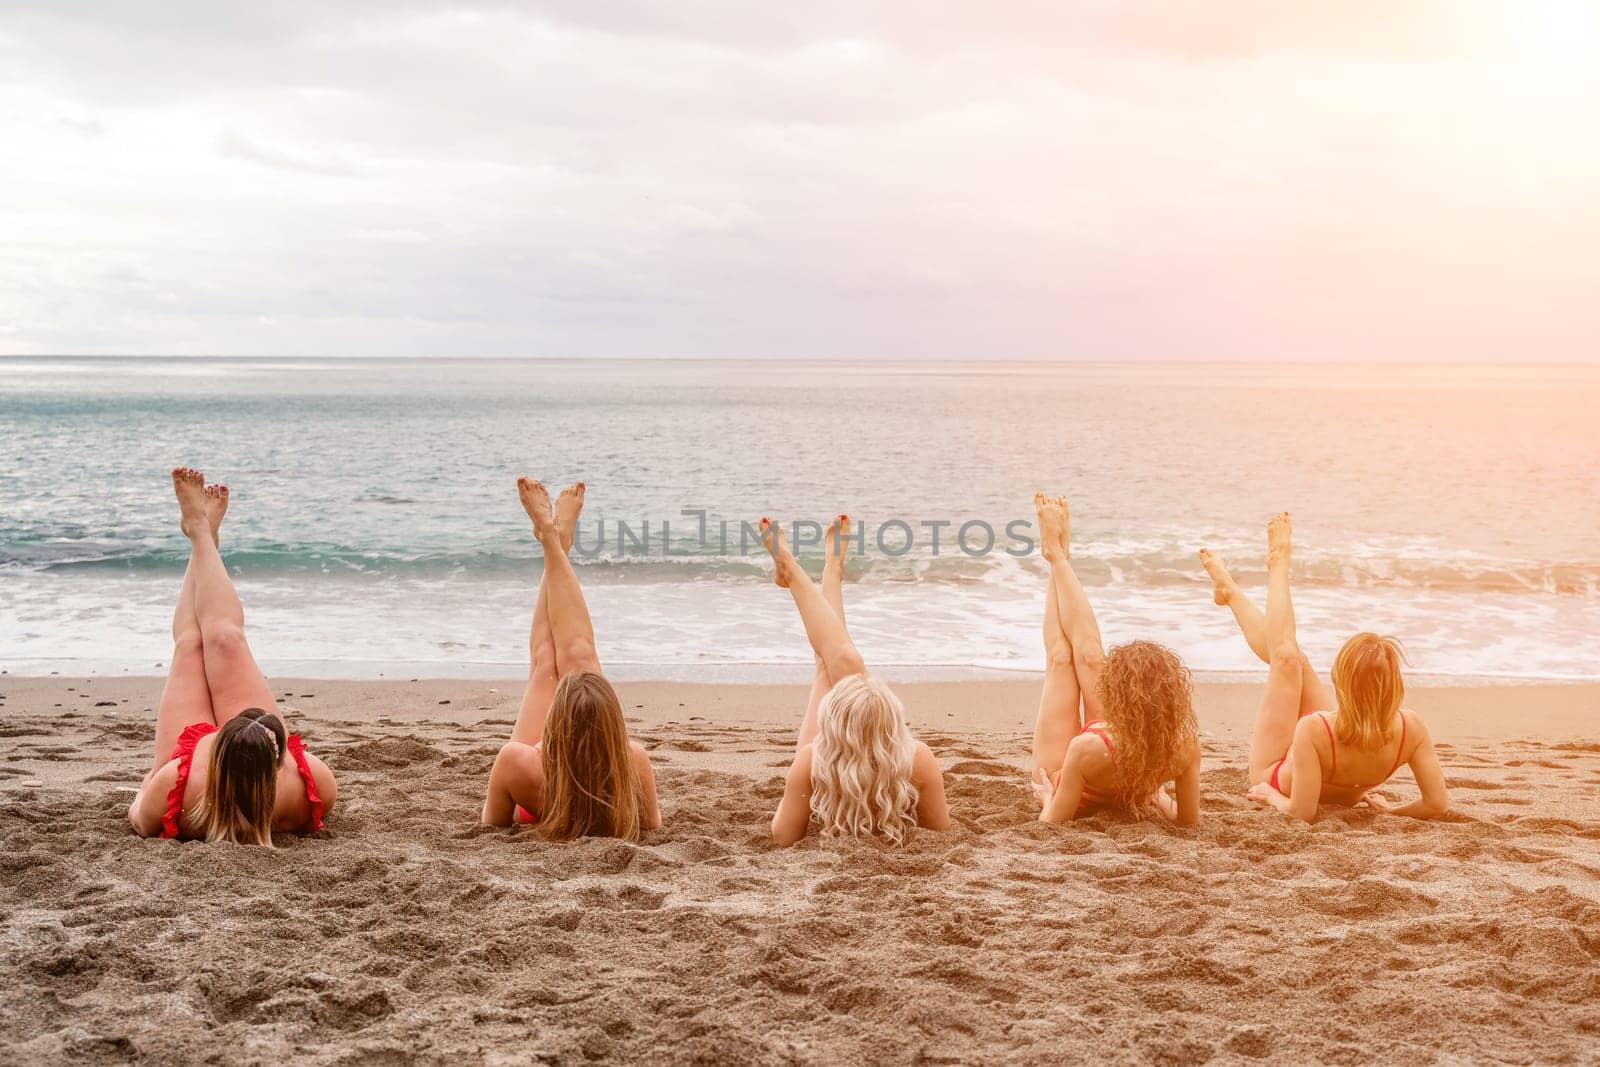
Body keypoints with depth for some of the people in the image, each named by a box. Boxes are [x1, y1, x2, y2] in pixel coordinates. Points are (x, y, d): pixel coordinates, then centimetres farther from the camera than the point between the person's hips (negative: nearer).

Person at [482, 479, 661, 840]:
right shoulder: (634, 761, -41)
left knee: (545, 662, 13)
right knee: (577, 655, 11)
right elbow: (652, 824, -20)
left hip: (539, 813, -1)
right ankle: (557, 540, 32)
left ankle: (553, 540, 35)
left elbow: (492, 825, -23)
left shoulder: (516, 762, -46)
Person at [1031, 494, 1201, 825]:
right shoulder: (1186, 745, -36)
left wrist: (1049, 799, -13)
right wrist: (1157, 795, -2)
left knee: (1061, 657, 9)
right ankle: (1058, 555, 34)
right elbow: (1188, 819, -21)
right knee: (1087, 655, 9)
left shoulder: (1088, 749, -48)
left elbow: (1053, 822, -35)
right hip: (1119, 798, 4)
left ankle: (1057, 554, 35)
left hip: (1060, 786, -3)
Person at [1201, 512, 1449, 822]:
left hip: (1271, 776, -4)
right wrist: (1390, 809, -13)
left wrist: (1272, 796, -19)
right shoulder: (1411, 727, -36)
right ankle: (1229, 593, 41)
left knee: (1287, 659, 8)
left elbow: (1302, 813, -40)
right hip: (1344, 794, 4)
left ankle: (1279, 564, 37)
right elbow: (1438, 804, -30)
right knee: (1294, 661, 13)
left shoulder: (1314, 730, -46)